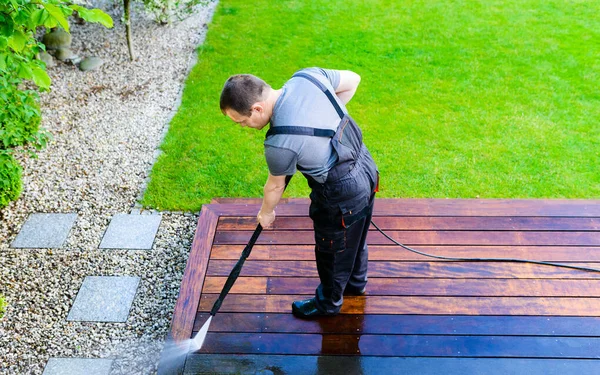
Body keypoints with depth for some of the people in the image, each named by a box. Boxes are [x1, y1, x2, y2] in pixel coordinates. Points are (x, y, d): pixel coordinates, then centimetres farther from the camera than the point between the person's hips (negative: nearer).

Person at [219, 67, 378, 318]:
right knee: (354, 238, 32)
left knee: (333, 252, 20)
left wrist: (266, 213, 11)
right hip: (365, 165, 8)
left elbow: (276, 185, -11)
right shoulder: (308, 75, -15)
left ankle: (328, 302, 47)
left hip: (342, 197, -8)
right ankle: (355, 283, 57)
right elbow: (353, 80, 2)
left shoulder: (280, 143, -31)